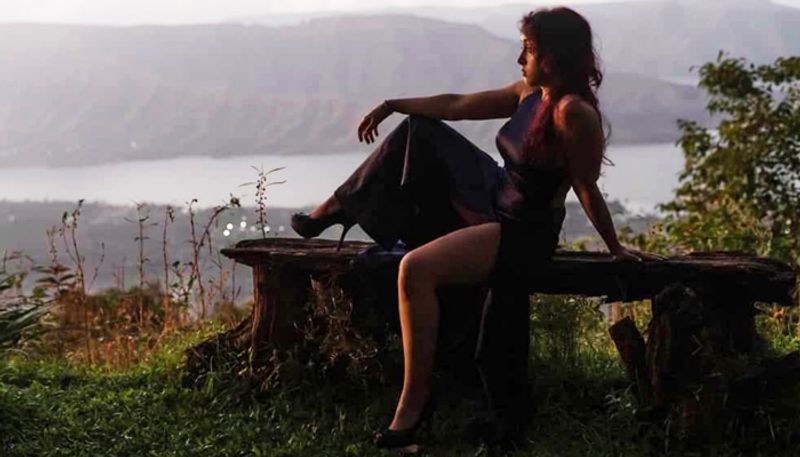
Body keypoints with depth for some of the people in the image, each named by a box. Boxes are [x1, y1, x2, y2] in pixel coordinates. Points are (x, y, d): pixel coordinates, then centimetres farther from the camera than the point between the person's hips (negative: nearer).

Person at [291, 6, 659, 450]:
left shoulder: (574, 112, -24)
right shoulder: (530, 92, 3)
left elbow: (587, 189, -17)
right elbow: (459, 105, 11)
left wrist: (616, 249, -10)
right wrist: (392, 105, 16)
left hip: (523, 234, -10)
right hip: (493, 206, 10)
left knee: (416, 270, -32)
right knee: (418, 129, 16)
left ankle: (414, 403, -20)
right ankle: (337, 208, 27)